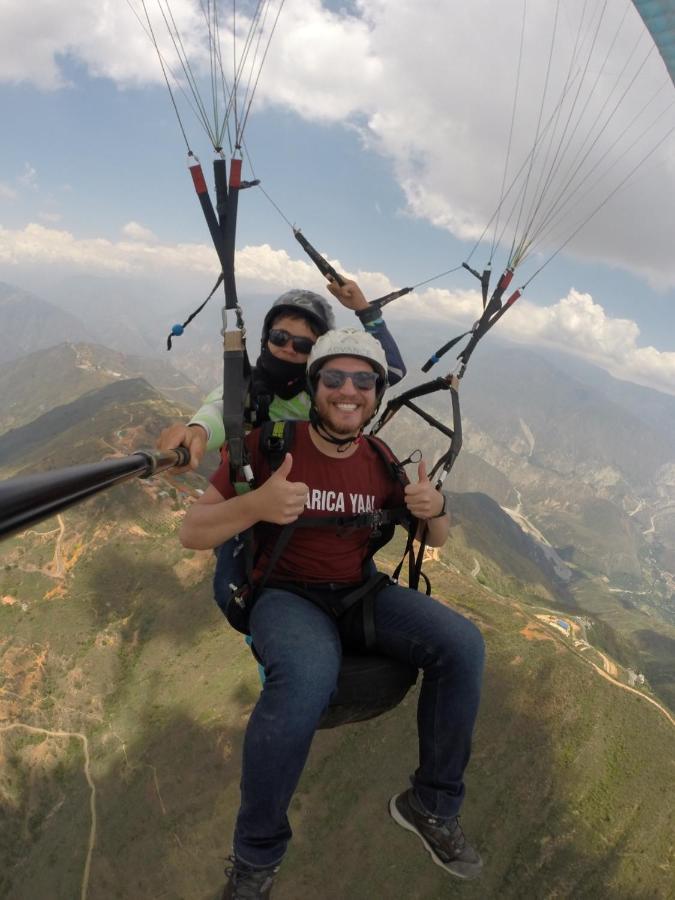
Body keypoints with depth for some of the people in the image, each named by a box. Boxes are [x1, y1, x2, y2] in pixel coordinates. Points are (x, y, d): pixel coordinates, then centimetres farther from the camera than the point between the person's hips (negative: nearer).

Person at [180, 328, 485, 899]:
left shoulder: (382, 461, 2)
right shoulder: (269, 444, -11)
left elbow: (436, 539, 13)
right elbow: (191, 534, -12)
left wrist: (434, 509, -13)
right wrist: (256, 504, -33)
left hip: (360, 593, 5)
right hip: (286, 595, -4)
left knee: (463, 644, -18)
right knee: (308, 674, -38)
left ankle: (432, 807, 5)